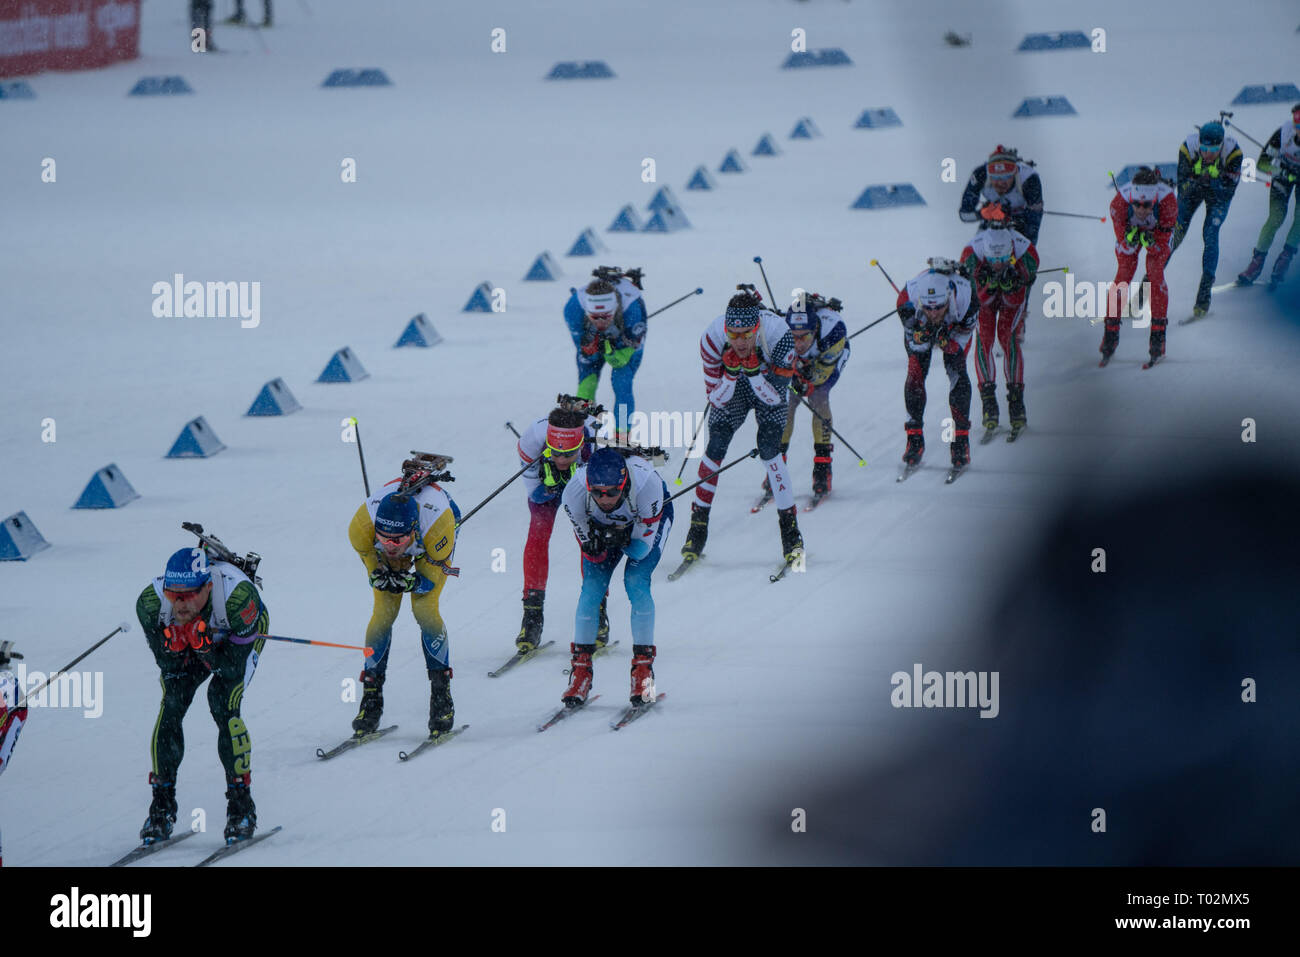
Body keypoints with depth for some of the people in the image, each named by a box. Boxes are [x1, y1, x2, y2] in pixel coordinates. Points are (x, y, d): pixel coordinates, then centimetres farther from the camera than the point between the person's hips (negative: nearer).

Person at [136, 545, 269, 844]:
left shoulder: (239, 597, -42)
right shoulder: (151, 602, -34)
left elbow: (232, 667, -32)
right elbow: (169, 666, -21)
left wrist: (204, 646, -49)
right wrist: (173, 647, -42)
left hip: (240, 634, -3)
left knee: (223, 704, -22)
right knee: (171, 706, -14)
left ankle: (242, 806, -8)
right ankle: (162, 806, -1)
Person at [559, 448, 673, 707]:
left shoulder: (647, 484, -41)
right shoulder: (574, 492, -36)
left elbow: (642, 547, -26)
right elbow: (589, 549, -21)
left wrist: (623, 541, -43)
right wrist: (596, 544, -40)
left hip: (650, 518, -2)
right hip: (601, 524, 2)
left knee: (636, 581, -20)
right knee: (592, 587, -13)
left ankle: (643, 668, -11)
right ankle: (581, 668, -1)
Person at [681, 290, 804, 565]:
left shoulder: (778, 333, -37)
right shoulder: (712, 339, -33)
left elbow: (775, 397, -30)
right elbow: (716, 399, -26)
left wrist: (754, 371, -46)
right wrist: (730, 372, -43)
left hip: (767, 383, -1)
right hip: (731, 388, 1)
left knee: (769, 447, -19)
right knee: (716, 446, -14)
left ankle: (790, 530, -9)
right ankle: (698, 526, 0)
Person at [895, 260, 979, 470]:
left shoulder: (966, 297, -40)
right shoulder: (908, 297, -39)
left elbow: (959, 344, -23)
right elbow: (915, 345, -25)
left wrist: (945, 343, -43)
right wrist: (921, 337, -47)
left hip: (955, 327, 0)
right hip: (919, 327, 0)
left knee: (957, 372, -18)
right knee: (915, 372, -16)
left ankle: (961, 440, -10)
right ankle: (915, 439, -3)